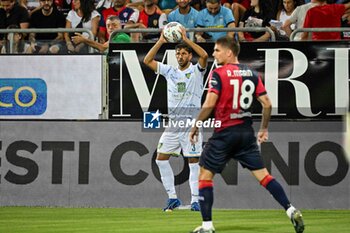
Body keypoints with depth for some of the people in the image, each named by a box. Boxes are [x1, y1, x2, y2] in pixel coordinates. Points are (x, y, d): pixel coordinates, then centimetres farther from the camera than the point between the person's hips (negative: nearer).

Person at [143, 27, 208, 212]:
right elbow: (147, 61, 8)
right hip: (173, 124, 5)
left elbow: (204, 55, -19)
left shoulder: (196, 71, 1)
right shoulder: (170, 72, 12)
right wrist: (160, 42, -1)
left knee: (194, 162, -4)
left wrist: (186, 39, -18)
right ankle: (172, 197, 8)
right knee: (161, 158, 0)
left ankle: (195, 200, 0)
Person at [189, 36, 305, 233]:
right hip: (247, 132, 5)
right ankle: (291, 211, -5)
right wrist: (264, 129, 18)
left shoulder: (219, 74, -8)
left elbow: (209, 104, -17)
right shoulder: (252, 74, 8)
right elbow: (267, 104, 7)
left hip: (224, 133, -5)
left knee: (205, 175, 5)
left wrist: (195, 126, -6)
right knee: (263, 174, 7)